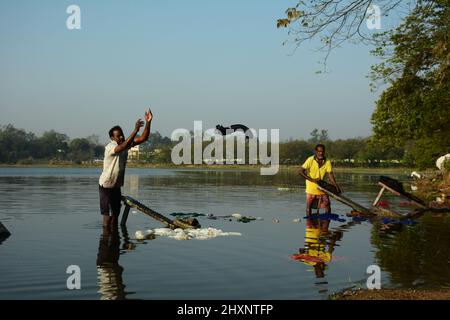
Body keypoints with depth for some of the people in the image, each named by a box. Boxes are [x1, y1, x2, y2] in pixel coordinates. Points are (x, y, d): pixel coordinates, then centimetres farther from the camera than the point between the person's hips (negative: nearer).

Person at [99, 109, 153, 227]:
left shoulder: (126, 143, -2)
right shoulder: (109, 147, -23)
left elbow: (144, 138, -9)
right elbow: (123, 147, -44)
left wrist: (148, 123, -24)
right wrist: (135, 130, -48)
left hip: (117, 186, 7)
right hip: (106, 185, -7)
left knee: (116, 213, 14)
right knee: (107, 214, -7)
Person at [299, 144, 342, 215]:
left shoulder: (327, 162, -6)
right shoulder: (310, 160, -14)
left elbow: (330, 175, -7)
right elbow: (301, 172, -17)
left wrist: (336, 186, -20)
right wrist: (312, 180, -25)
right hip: (311, 188, -2)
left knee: (327, 206, 1)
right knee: (309, 206, 6)